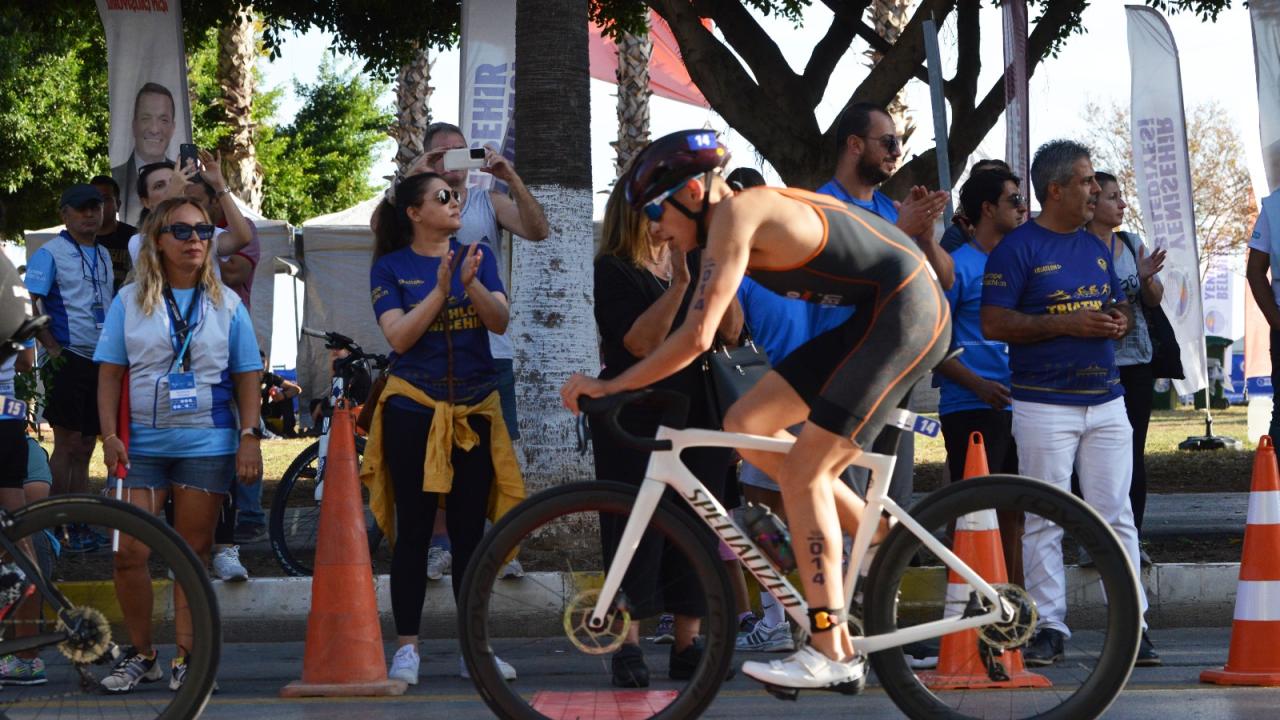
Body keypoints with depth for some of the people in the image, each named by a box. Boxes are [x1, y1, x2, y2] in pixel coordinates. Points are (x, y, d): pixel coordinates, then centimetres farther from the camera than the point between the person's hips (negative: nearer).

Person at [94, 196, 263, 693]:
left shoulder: (226, 303, 7)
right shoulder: (130, 301, 5)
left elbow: (247, 376, 7)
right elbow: (110, 373, 4)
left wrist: (250, 436, -3)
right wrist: (110, 435, -6)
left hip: (207, 445, 0)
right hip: (143, 443, 0)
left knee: (193, 554, 2)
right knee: (130, 553, -7)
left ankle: (185, 657, 10)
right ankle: (140, 654, 7)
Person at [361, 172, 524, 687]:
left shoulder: (477, 256, 7)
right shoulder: (391, 267, -1)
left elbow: (499, 321, -5)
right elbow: (398, 335, -12)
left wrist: (471, 283, -23)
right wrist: (440, 289, -22)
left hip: (474, 410, 3)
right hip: (414, 408, -3)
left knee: (469, 530, 6)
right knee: (413, 530, 0)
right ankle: (406, 649, 4)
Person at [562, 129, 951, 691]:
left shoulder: (735, 213, -17)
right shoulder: (750, 215, 12)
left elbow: (697, 336, -23)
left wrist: (609, 387, -16)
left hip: (907, 312, -9)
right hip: (872, 320, 9)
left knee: (803, 470, -11)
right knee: (745, 425, 6)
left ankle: (831, 653, -8)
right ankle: (883, 540, 12)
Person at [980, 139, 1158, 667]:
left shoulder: (1097, 248, 16)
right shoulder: (1018, 248, -5)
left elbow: (1121, 304, 26)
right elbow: (993, 324, -12)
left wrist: (1121, 320, 1)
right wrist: (1066, 324, -17)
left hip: (1106, 400, 5)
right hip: (1044, 402, -5)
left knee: (1116, 515, 2)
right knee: (1044, 520, -1)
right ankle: (1049, 627, 6)